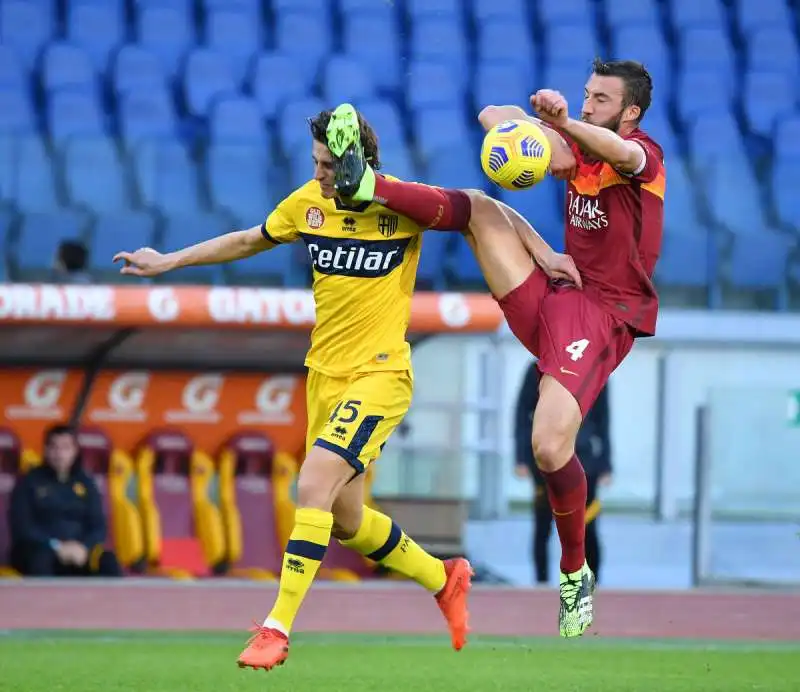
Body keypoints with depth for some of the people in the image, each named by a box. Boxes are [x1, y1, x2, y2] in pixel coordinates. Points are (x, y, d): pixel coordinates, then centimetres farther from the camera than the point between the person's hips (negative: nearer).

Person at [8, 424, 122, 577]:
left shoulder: (85, 483, 12)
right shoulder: (29, 482, 2)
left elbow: (98, 526, 7)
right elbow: (21, 526, -7)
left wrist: (84, 546, -16)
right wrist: (55, 546, -20)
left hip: (77, 551, 3)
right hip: (38, 549, -3)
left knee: (109, 562, -27)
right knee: (40, 559, -39)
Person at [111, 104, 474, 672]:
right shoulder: (309, 203, 2)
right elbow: (248, 241, 19)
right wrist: (168, 262, 23)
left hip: (380, 374, -6)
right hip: (325, 371, 6)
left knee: (313, 487, -22)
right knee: (345, 520, 12)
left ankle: (278, 628, -17)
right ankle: (445, 579, 36)